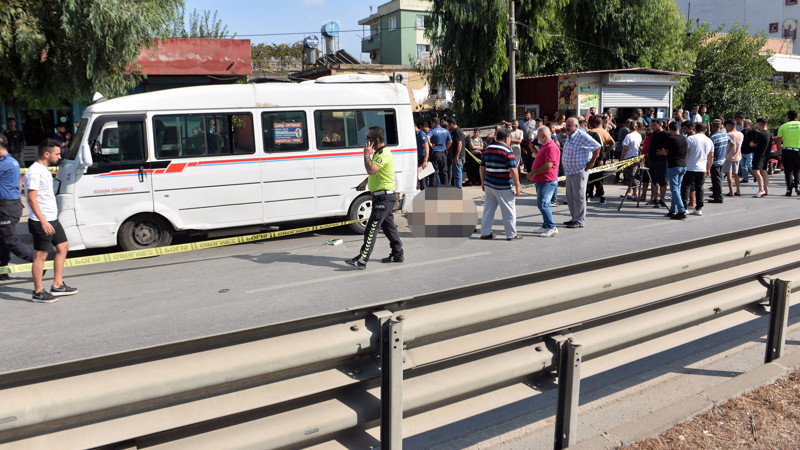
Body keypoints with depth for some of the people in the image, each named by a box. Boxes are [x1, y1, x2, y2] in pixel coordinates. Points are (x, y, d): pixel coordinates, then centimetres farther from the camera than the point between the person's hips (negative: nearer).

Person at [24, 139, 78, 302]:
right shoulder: (34, 172, -16)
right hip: (41, 222, -10)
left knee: (63, 247, 15)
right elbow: (32, 199, -22)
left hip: (52, 219, 10)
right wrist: (43, 221, -27)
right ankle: (38, 293, 5)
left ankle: (57, 285, 23)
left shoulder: (44, 169, 14)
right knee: (40, 255, -3)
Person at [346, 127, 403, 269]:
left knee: (371, 228, -11)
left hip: (384, 197, -11)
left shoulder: (384, 154, -19)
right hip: (384, 197, 11)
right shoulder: (378, 153, 15)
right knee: (388, 226, 17)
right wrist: (365, 182, 26)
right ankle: (398, 255, 26)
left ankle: (362, 260, -11)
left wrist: (367, 154, -21)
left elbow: (371, 169, -33)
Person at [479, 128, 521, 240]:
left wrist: (483, 182, 21)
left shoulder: (487, 149, 9)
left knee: (488, 209, 13)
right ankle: (511, 234, 11)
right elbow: (513, 170, -16)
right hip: (503, 187, -6)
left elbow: (482, 167, 13)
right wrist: (517, 186, -10)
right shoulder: (507, 151, -12)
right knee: (509, 211, 5)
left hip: (489, 184, 6)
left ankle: (485, 232, 17)